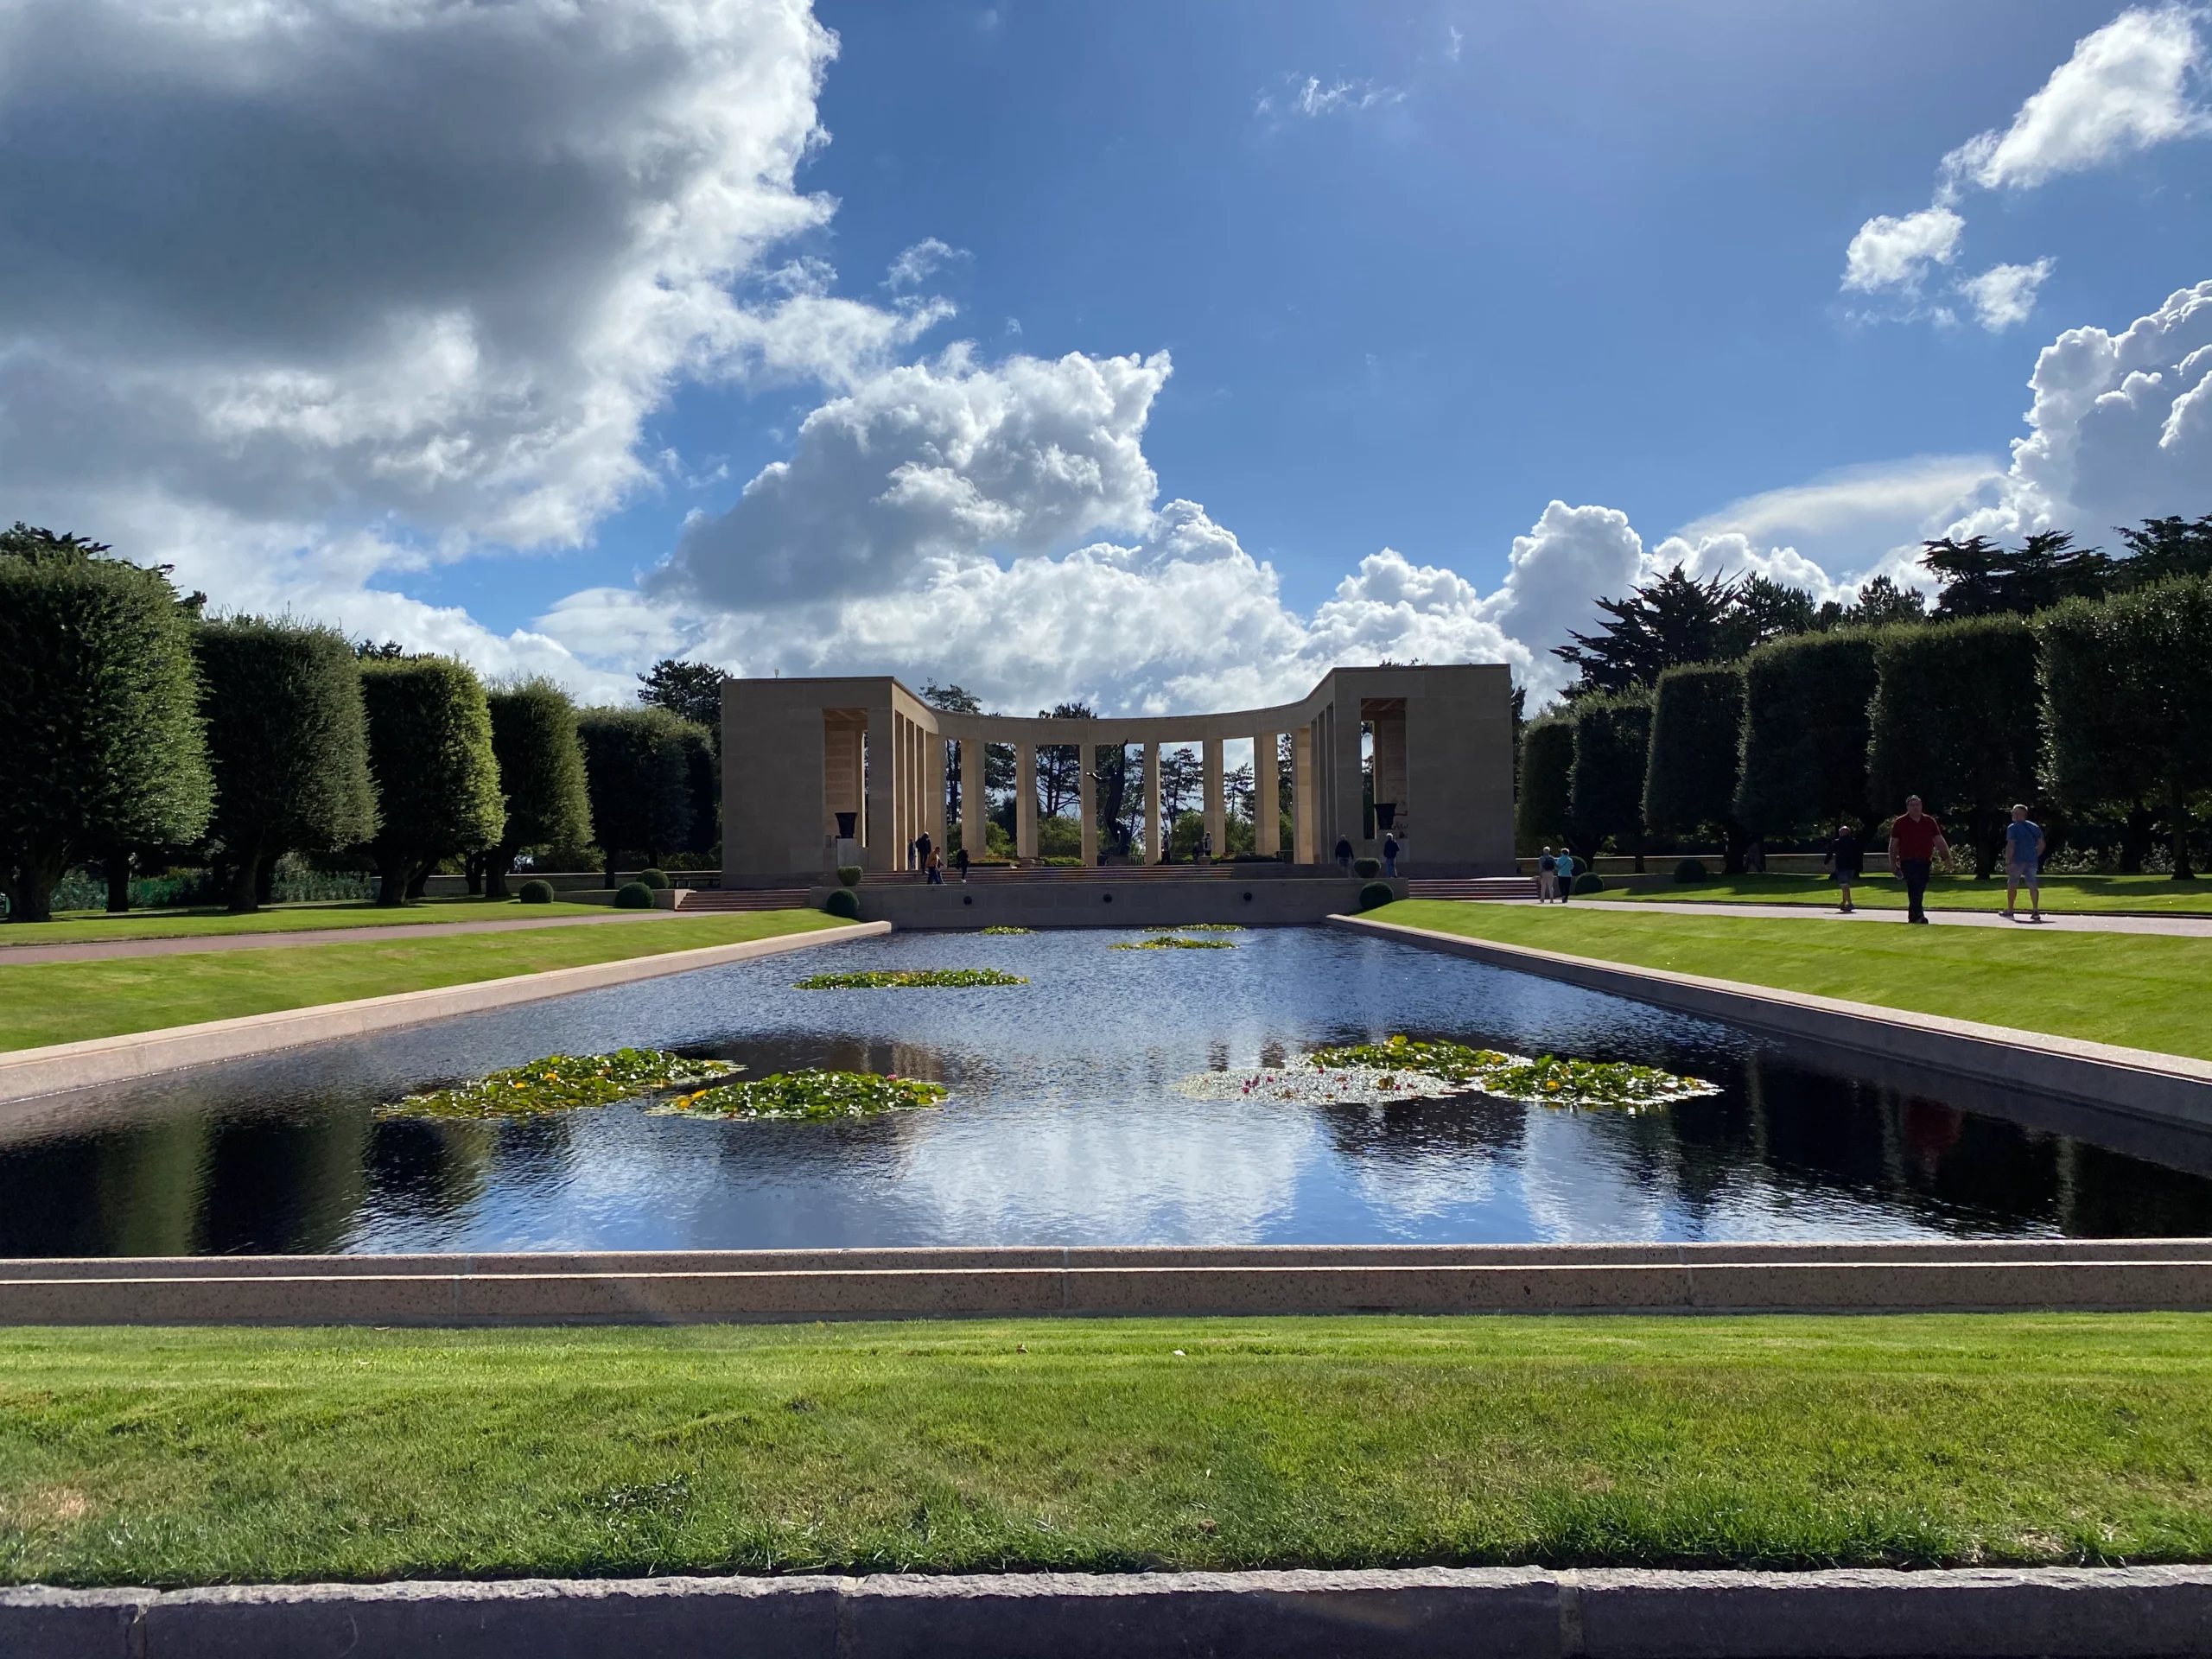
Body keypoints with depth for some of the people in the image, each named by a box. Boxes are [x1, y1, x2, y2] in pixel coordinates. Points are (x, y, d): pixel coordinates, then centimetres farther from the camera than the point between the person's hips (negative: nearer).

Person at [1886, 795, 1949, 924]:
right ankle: (1918, 914, -19)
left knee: (1920, 890, 11)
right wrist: (1893, 863, 0)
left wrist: (1947, 857, 3)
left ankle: (1913, 915, 21)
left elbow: (1939, 841, 10)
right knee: (1915, 889, -15)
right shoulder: (1900, 822, 0)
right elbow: (1893, 844, 2)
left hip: (1925, 862, 4)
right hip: (1908, 862, -4)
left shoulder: (1929, 822, 9)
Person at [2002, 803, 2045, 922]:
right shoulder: (2035, 827, 12)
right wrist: (2035, 856, 18)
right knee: (2033, 885, 3)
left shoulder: (2013, 827, -7)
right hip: (2032, 861, 5)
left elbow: (2010, 846, -14)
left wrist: (2007, 862, -14)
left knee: (2012, 885, 5)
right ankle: (2035, 912, -3)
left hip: (2017, 861, -5)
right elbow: (2041, 845, 12)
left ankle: (2009, 911, 9)